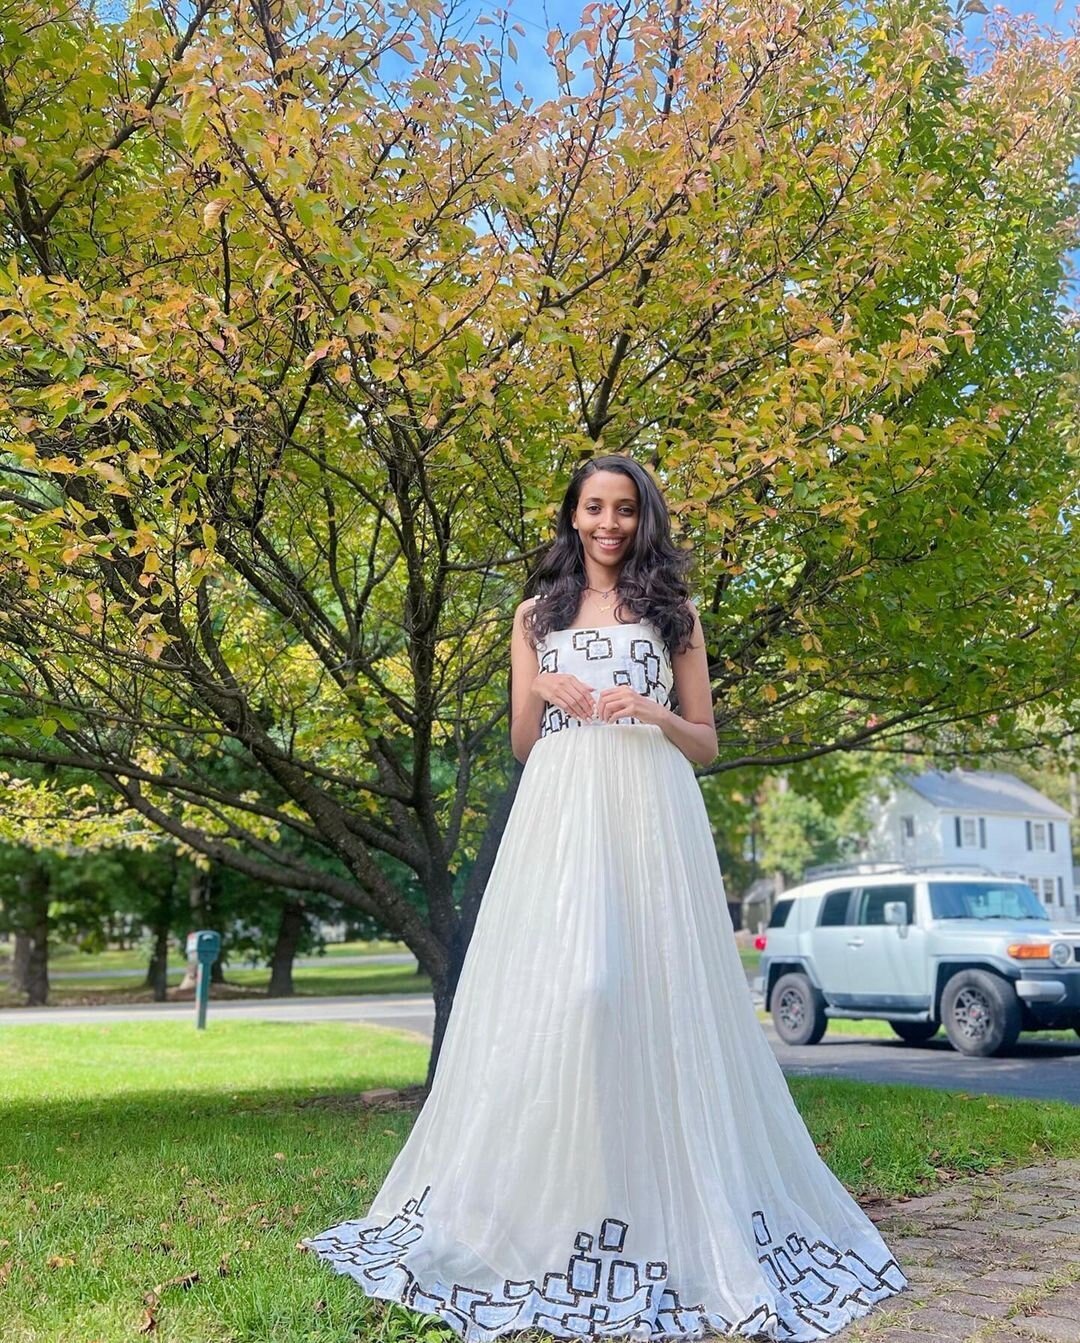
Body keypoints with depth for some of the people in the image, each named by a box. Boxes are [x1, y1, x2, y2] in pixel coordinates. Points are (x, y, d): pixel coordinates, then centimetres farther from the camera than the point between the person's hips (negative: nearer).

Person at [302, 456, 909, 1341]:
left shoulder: (673, 612, 14)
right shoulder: (537, 613, 17)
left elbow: (707, 745, 12)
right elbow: (522, 744, 14)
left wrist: (656, 715, -8)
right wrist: (538, 692, -7)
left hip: (650, 817, -1)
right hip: (559, 817, 1)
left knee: (654, 994, -4)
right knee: (547, 995, -7)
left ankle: (673, 1218, 7)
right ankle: (545, 1214, 3)